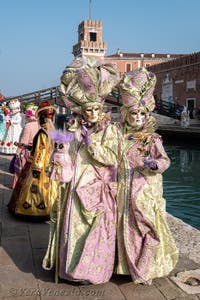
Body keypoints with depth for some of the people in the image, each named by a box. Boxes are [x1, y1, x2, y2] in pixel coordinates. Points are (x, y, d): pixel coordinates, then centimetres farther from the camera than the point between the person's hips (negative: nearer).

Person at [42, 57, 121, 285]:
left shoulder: (109, 130, -5)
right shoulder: (74, 130, 6)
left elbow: (112, 159, -14)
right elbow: (67, 157, 15)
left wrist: (91, 142, -18)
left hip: (97, 190, -4)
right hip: (75, 190, 4)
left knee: (95, 231, 4)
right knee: (74, 228, 12)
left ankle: (93, 271, 19)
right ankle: (73, 265, 29)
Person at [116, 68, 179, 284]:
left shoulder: (152, 139, -5)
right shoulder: (120, 136, 6)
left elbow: (165, 160, -12)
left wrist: (154, 163, -32)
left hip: (146, 190, -4)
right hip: (125, 189, 4)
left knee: (146, 226, 0)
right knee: (125, 227, 11)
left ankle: (146, 269, 16)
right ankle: (128, 264, 29)